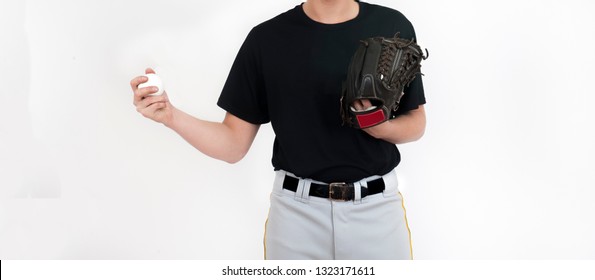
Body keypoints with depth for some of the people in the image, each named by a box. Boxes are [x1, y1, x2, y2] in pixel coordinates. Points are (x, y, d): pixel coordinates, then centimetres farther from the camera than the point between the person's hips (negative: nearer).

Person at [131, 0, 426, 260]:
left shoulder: (393, 26, -2)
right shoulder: (266, 39, -2)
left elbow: (416, 124, 8)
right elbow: (234, 145, -1)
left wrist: (381, 126, -13)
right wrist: (169, 115, -16)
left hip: (377, 207, 1)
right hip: (296, 211, 0)